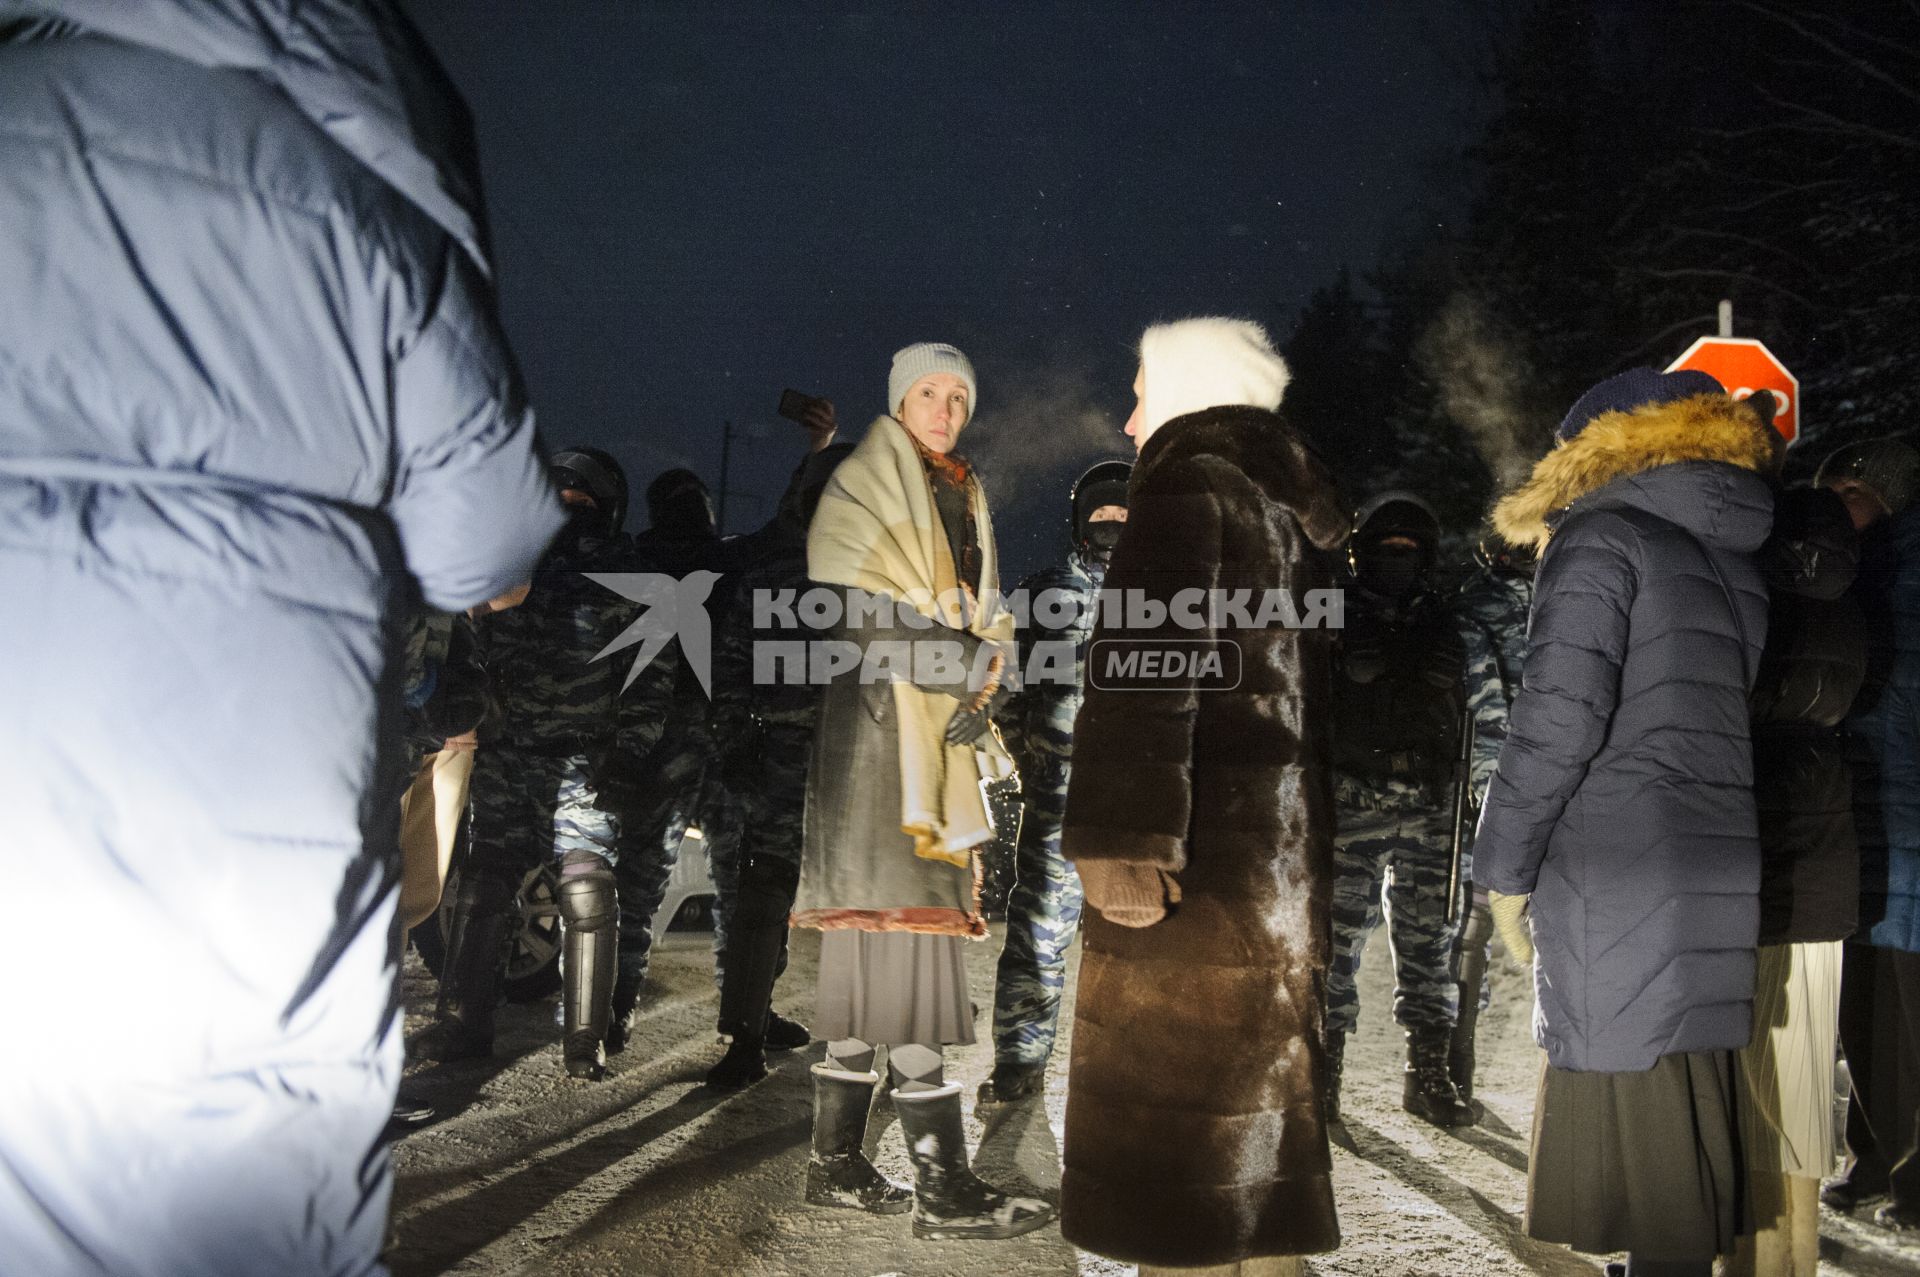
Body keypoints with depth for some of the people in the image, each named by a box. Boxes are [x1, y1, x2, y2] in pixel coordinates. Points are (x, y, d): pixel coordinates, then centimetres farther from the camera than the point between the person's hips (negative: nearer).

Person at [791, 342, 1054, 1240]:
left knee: (872, 947, 7)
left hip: (937, 737, 8)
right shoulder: (862, 490, 0)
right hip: (879, 726, -8)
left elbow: (983, 613, 16)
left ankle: (836, 1164, 13)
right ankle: (944, 1187, -11)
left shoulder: (961, 500, 21)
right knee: (908, 927, -12)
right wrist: (962, 657, -12)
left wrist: (984, 677, -4)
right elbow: (853, 609, -12)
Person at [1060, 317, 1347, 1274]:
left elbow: (1147, 664, -19)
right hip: (1288, 844, 8)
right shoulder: (1298, 502, 19)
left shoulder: (1187, 481, -6)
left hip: (1204, 845, -8)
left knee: (1169, 1099, -3)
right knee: (1260, 1093, 14)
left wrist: (1126, 836, -23)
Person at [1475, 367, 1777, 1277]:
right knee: (1685, 1151, 13)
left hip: (1618, 886, -8)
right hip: (1720, 884, 8)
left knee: (1637, 1145, -4)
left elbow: (1557, 720, -12)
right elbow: (1731, 719, 16)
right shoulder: (1740, 563, 19)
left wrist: (1504, 869, -5)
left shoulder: (1600, 537, -4)